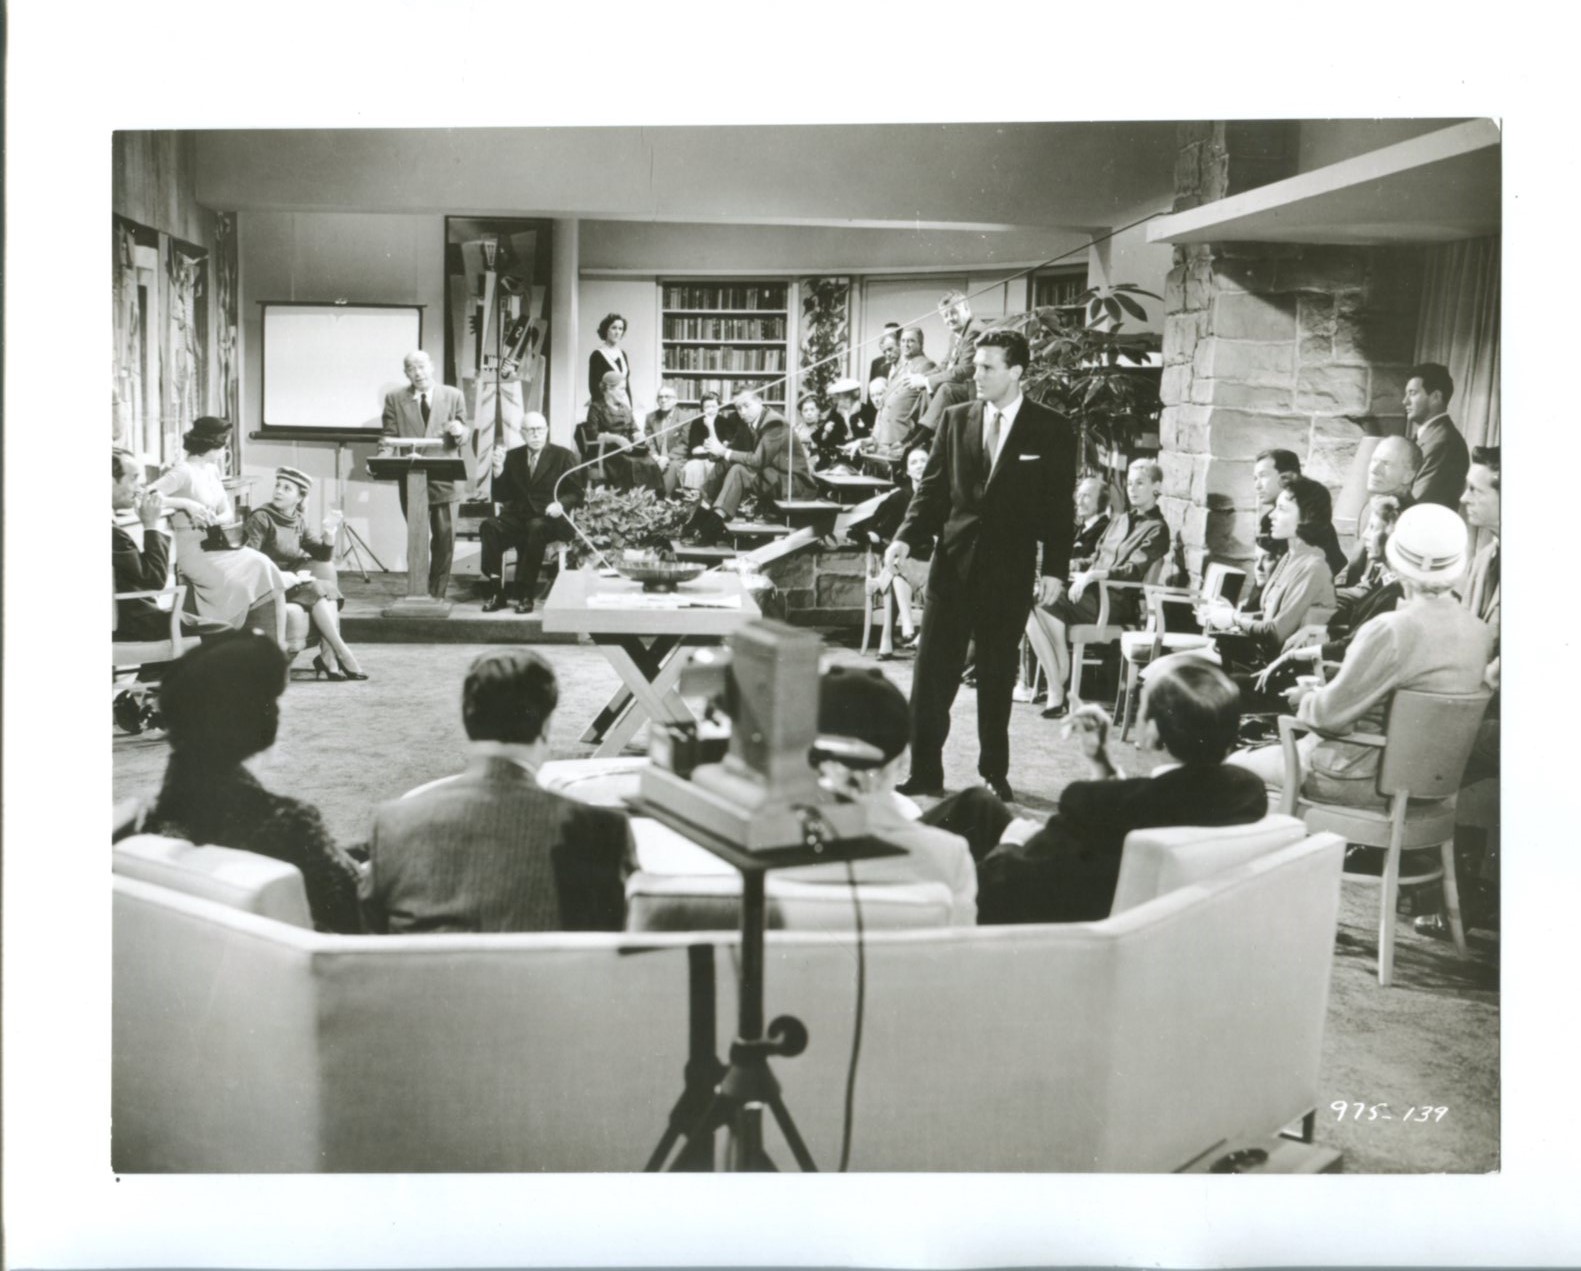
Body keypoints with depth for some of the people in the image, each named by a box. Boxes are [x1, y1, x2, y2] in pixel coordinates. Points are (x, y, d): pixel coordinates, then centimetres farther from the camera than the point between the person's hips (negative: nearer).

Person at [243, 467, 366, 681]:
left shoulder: (298, 522, 13)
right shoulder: (261, 518, -7)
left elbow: (322, 556, 8)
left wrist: (329, 535, -11)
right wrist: (282, 575, -24)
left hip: (289, 580, 6)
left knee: (329, 589, -19)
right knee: (315, 589, -26)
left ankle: (328, 656, -27)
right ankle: (341, 653, -27)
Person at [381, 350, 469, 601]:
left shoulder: (454, 396, 7)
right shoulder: (395, 399, 6)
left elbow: (463, 434, 7)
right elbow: (389, 438, 5)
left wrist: (459, 431, -17)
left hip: (444, 479, 0)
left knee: (445, 538, -1)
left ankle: (437, 594, 11)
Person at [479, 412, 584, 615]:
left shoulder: (563, 456, 8)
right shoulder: (513, 456, 17)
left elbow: (576, 494, 3)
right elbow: (500, 497, 13)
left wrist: (561, 504, -19)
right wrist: (498, 470, -4)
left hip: (549, 520, -3)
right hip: (517, 518, 3)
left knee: (536, 528, -38)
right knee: (488, 527, -27)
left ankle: (525, 595, -31)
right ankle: (496, 592, -25)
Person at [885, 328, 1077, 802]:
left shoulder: (1051, 432, -2)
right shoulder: (956, 419, 6)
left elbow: (1059, 506, -2)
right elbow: (933, 487, 7)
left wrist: (1054, 569, -7)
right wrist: (907, 536, -7)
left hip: (1009, 571, -2)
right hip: (953, 562, 2)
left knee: (998, 675, 8)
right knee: (933, 670, 0)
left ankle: (994, 772, 21)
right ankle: (925, 771, 8)